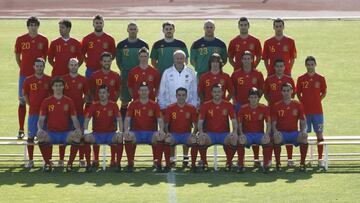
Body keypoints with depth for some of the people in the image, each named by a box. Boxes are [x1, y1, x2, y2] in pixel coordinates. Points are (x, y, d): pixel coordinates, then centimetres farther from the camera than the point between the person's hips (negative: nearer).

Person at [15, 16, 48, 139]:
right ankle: (21, 130, 5)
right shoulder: (21, 39, 1)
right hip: (24, 75, 0)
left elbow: (44, 57, 11)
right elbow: (17, 56, 11)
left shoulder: (43, 40, 2)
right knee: (22, 101, 1)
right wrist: (22, 68, 5)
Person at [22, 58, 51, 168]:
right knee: (30, 136, 0)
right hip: (33, 112, 0)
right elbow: (24, 94, 11)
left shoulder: (49, 80, 0)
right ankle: (30, 160, 7)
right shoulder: (28, 80, 0)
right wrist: (31, 104, 5)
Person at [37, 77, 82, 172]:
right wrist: (40, 129, -20)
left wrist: (78, 129, -15)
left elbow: (74, 119, 6)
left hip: (65, 133, 0)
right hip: (51, 133, 0)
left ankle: (70, 164, -15)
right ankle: (47, 163, -14)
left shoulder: (69, 101, 8)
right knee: (40, 136, -34)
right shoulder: (46, 102, 6)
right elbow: (41, 119, 2)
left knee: (76, 136, -33)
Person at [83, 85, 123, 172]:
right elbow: (87, 119, -9)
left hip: (110, 133, -1)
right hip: (97, 134, 1)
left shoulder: (113, 105, -3)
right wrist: (86, 132, -27)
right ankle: (88, 164, -19)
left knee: (120, 139, -31)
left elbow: (119, 120, -8)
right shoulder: (94, 106, -2)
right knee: (87, 139, -30)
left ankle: (118, 164, -17)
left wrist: (120, 132, -24)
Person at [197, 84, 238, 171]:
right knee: (202, 140, -34)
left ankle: (229, 162, -8)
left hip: (224, 133, 0)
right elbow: (200, 121, -4)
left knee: (234, 140, -32)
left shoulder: (228, 105, 2)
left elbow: (234, 121, -2)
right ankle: (204, 163, -12)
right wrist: (201, 132, -24)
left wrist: (235, 132, -21)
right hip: (210, 133, 0)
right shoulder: (205, 105, 0)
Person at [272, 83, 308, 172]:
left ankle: (302, 163, -20)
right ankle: (278, 163, -23)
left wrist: (303, 130, -15)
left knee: (304, 137, -31)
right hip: (281, 133, -1)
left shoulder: (298, 105, 5)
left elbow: (303, 122, 6)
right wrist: (275, 131, -21)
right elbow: (273, 123, 1)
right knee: (277, 138, -36)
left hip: (294, 132, 1)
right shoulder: (277, 106, 2)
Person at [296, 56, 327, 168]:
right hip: (305, 111, 0)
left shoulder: (320, 78, 2)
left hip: (317, 111, 0)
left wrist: (316, 102, 0)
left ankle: (320, 158, 6)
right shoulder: (301, 79, 2)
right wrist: (303, 103, -2)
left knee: (319, 134, 0)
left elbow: (324, 93, 10)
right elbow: (298, 94, 10)